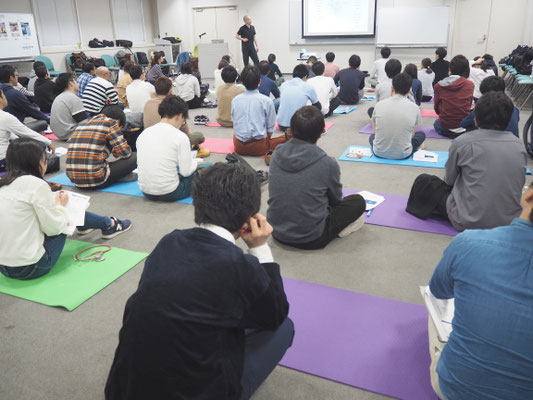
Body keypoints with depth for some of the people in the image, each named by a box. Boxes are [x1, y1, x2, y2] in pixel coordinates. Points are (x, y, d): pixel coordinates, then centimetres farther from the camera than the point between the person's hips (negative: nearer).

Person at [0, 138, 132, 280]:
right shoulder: (36, 184, -17)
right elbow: (54, 228, -12)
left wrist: (53, 201, 12)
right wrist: (60, 204, 5)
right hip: (31, 268, -7)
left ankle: (82, 225, 50)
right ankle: (109, 225, 32)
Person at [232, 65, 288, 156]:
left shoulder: (235, 100, 0)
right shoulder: (266, 101, -8)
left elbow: (234, 121, 11)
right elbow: (271, 127, -2)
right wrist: (266, 138, 18)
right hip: (258, 148, -5)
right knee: (287, 137, 13)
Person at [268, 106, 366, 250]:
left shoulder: (276, 155, -6)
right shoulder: (328, 164, -18)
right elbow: (336, 199, 1)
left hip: (277, 233, 5)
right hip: (310, 239, -5)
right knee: (358, 201, 11)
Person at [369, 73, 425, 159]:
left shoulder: (379, 105, -4)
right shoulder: (415, 108, -7)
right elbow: (411, 135, 8)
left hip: (379, 152, 2)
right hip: (403, 154, -2)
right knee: (421, 134, 26)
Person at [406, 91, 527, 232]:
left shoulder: (463, 142, -12)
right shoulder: (519, 145, -1)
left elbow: (449, 180, 1)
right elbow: (519, 184, 10)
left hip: (470, 223, -5)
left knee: (423, 181, 9)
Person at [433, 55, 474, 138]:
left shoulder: (438, 86, -9)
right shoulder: (470, 84, -5)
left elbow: (437, 109, 2)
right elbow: (469, 106, 8)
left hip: (445, 124, -3)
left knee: (436, 122, 34)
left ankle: (447, 132, 7)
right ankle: (462, 131, 16)